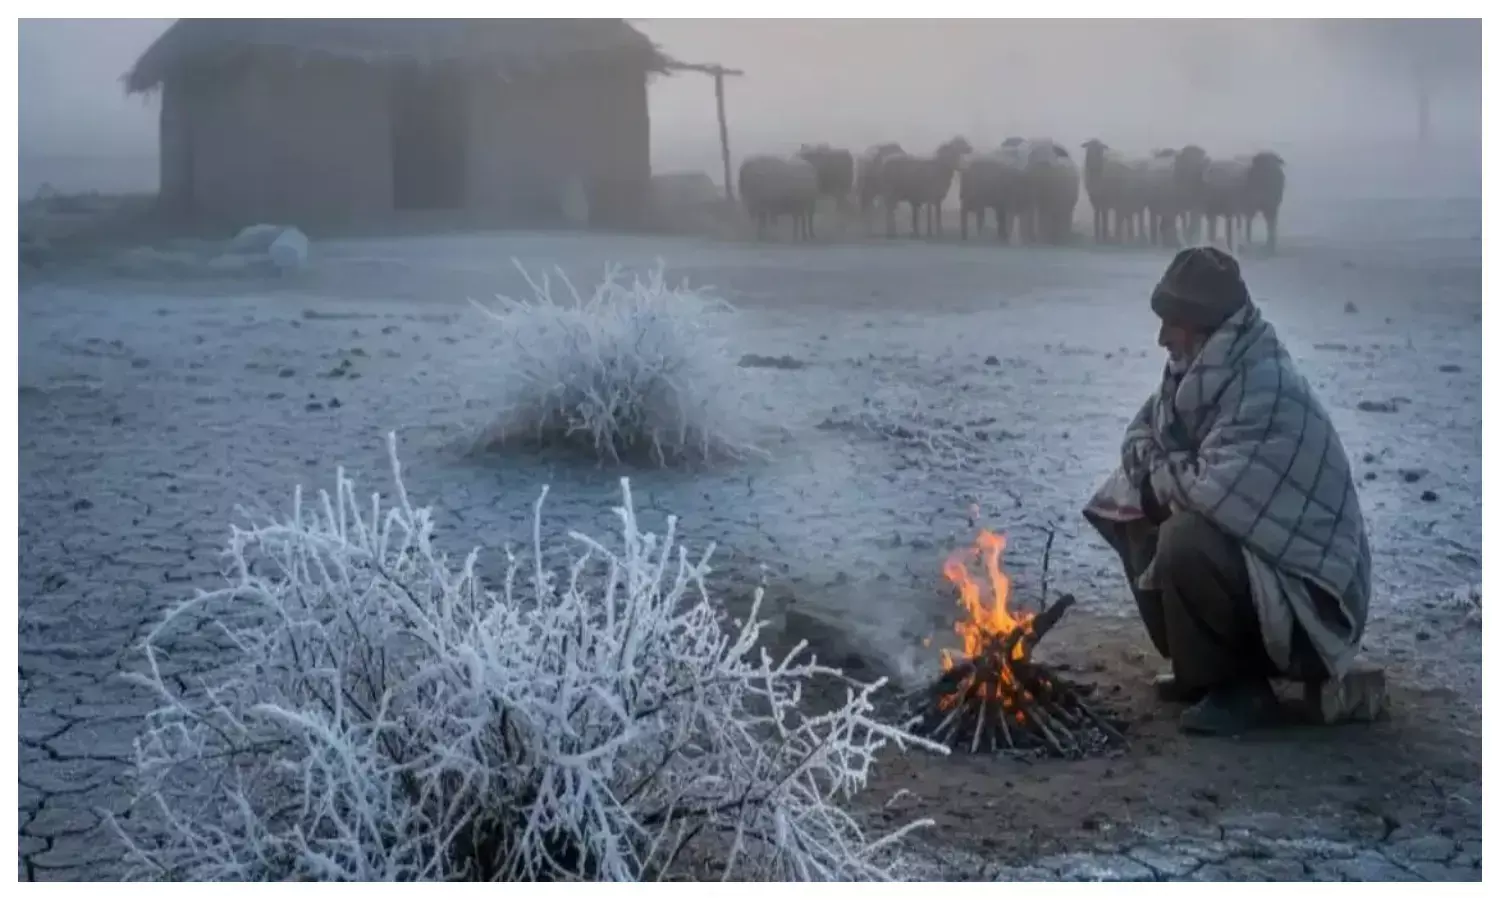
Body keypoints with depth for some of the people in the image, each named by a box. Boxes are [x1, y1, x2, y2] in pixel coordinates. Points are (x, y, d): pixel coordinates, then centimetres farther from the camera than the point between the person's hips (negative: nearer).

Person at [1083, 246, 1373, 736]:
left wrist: (1162, 480, -12)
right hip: (1247, 549, 9)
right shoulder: (1204, 370, 2)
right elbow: (1141, 433, 14)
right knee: (1136, 521, 6)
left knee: (1186, 542, -30)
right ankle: (1204, 665, 14)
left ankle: (1241, 685, -9)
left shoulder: (1268, 387, -26)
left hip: (1307, 590, -9)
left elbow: (1215, 489, -34)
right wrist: (1162, 474, -9)